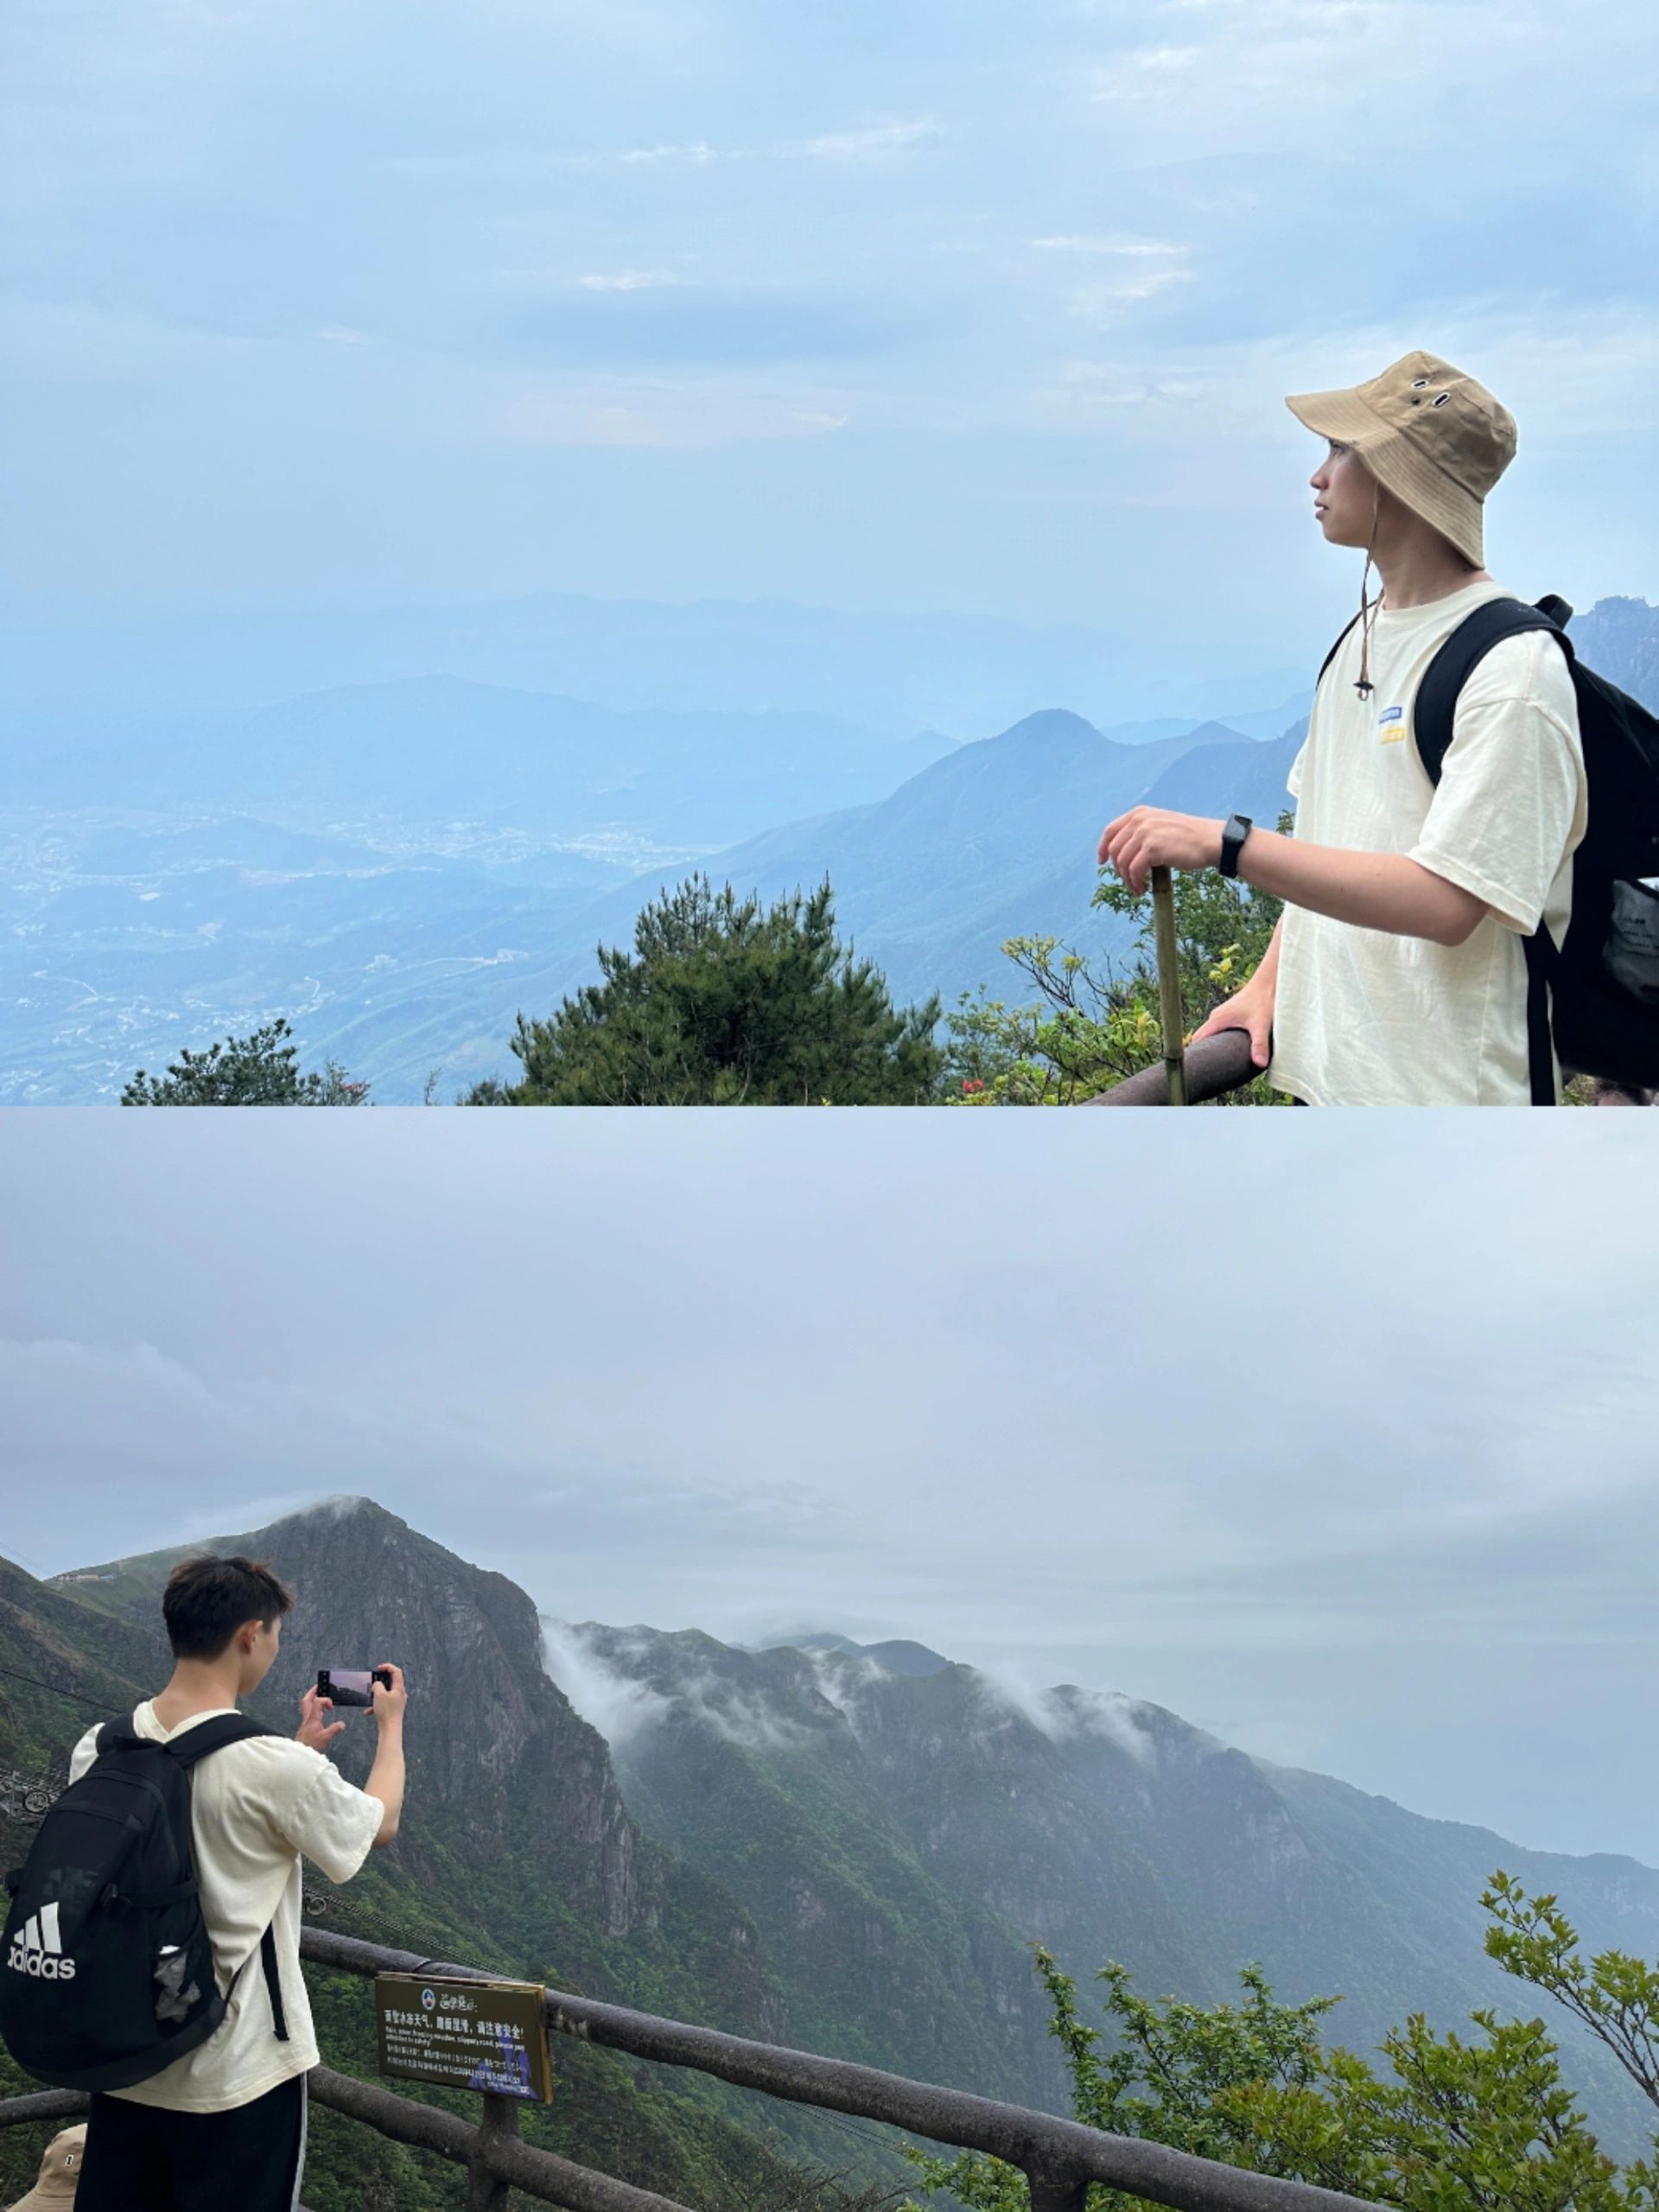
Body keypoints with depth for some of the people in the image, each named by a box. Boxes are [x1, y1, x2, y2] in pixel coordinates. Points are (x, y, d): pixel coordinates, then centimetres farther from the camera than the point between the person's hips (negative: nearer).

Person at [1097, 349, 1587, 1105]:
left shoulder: (1514, 665, -16)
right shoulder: (1359, 638, 12)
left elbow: (1445, 901, -25)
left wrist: (1224, 842, -28)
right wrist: (1270, 982, 7)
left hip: (1446, 1086, -8)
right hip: (1322, 1071, 8)